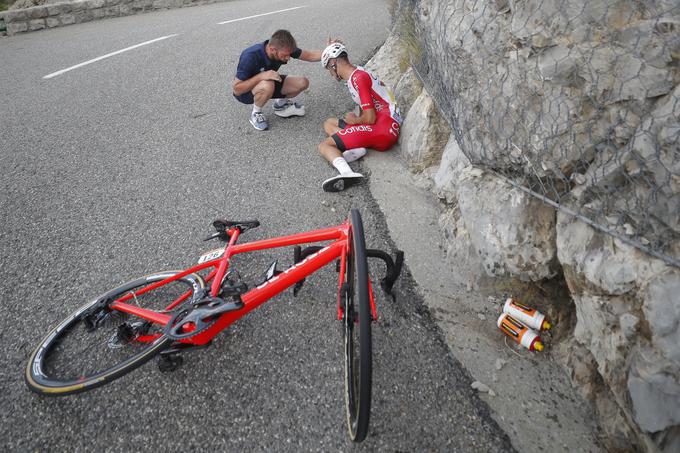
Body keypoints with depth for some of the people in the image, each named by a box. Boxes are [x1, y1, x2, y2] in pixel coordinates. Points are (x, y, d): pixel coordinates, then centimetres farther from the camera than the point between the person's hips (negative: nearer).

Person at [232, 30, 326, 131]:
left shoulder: (283, 48, -19)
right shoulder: (250, 56, -34)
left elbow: (310, 55, -9)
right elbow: (237, 89, -31)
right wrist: (261, 76, -40)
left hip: (268, 83, 6)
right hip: (245, 91, -6)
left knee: (302, 83, -12)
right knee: (268, 86, -40)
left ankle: (281, 104, 14)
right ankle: (256, 114, -10)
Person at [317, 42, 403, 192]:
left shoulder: (358, 78, -10)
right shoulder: (360, 72, 21)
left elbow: (370, 118, -15)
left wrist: (354, 120, 3)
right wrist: (356, 119, 9)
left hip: (383, 127, -10)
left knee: (324, 145, -13)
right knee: (329, 124, 17)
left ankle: (346, 172, -44)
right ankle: (355, 149, -12)